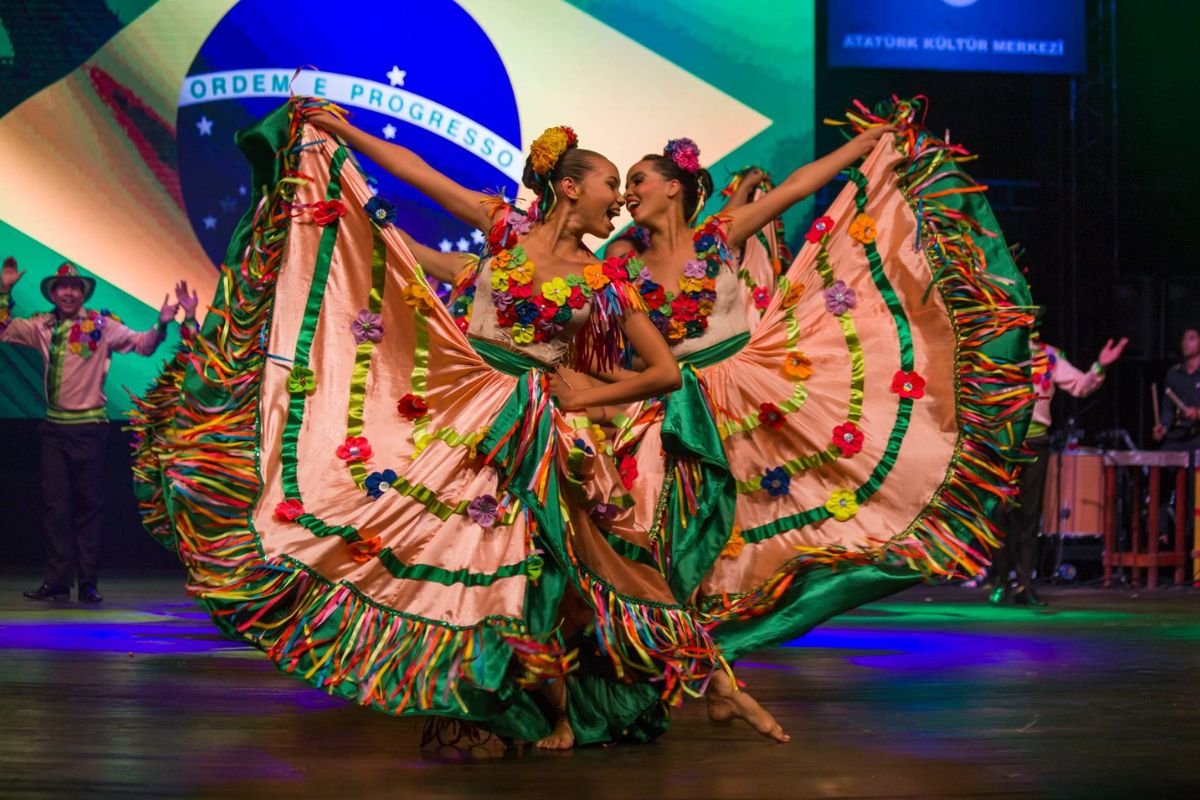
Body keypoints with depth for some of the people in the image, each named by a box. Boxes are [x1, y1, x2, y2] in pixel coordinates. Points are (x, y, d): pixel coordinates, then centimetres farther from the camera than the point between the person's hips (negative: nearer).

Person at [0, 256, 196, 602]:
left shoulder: (101, 326, -5)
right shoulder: (42, 327, 6)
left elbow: (143, 344, -10)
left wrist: (162, 324, -26)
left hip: (88, 428, -3)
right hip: (54, 428, 3)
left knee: (89, 505, 3)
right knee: (55, 505, 2)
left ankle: (88, 583, 9)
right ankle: (57, 582, 5)